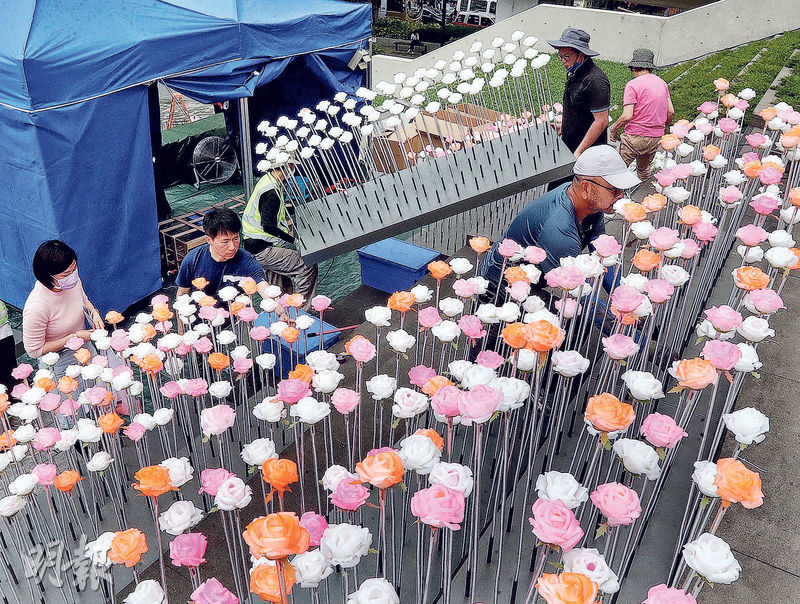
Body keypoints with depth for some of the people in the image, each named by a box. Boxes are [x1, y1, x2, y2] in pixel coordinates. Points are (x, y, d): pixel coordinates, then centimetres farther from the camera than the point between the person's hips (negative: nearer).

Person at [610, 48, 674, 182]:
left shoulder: (633, 85, -12)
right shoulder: (662, 83, 9)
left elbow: (627, 116, -19)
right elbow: (671, 112, 10)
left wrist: (613, 129, -4)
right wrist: (662, 127, 26)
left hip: (635, 137, -7)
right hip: (656, 138, 7)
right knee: (644, 169, 24)